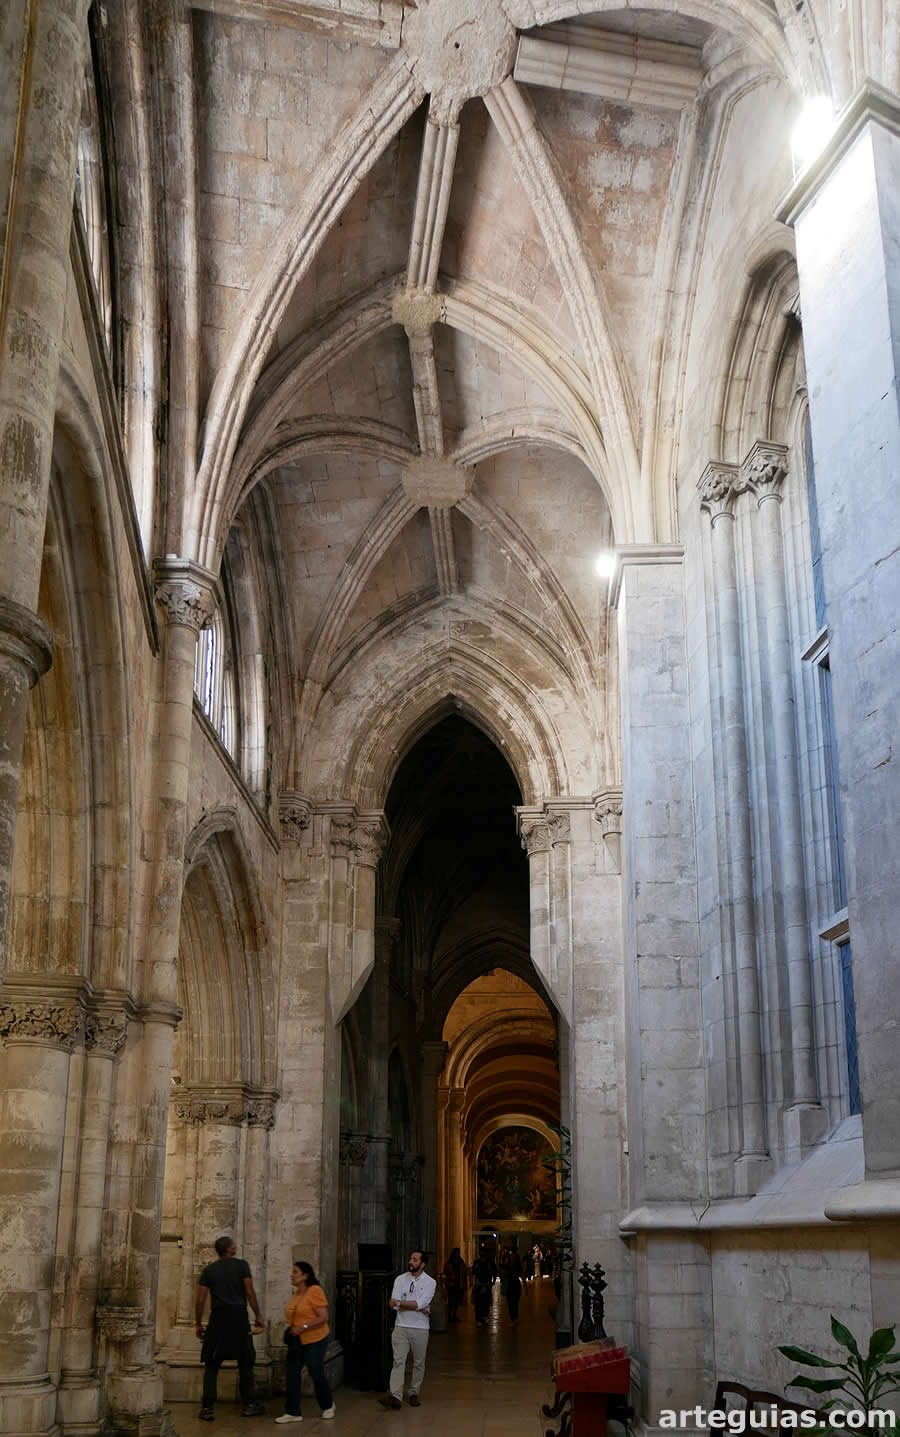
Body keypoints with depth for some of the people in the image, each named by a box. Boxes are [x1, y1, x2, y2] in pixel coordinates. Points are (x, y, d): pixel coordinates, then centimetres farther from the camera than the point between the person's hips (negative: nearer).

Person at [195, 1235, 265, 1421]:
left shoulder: (208, 1270, 6)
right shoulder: (242, 1265, 1)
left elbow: (200, 1300, 4)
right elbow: (250, 1293, -3)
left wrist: (198, 1324, 13)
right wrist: (258, 1315, 6)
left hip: (218, 1318, 1)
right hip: (239, 1318, -1)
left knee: (211, 1365, 6)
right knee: (245, 1363, 12)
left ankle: (208, 1408, 0)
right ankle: (249, 1404, 16)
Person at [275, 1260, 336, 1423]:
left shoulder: (314, 1291, -15)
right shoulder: (296, 1293, 8)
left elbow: (323, 1317, -19)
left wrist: (303, 1327, -23)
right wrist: (291, 1330, 11)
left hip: (314, 1340, -7)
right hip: (296, 1341, 7)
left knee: (317, 1374, 2)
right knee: (291, 1374, 0)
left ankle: (328, 1405, 25)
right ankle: (293, 1412, 7)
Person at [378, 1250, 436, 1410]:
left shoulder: (430, 1282, -2)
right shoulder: (400, 1279, 3)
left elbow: (411, 1304, -14)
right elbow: (394, 1305, -7)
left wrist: (399, 1302, -12)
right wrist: (419, 1308, -13)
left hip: (420, 1329, 0)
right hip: (401, 1326, 0)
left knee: (419, 1363, 7)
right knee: (398, 1361, -10)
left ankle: (414, 1394, 21)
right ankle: (396, 1396, -18)